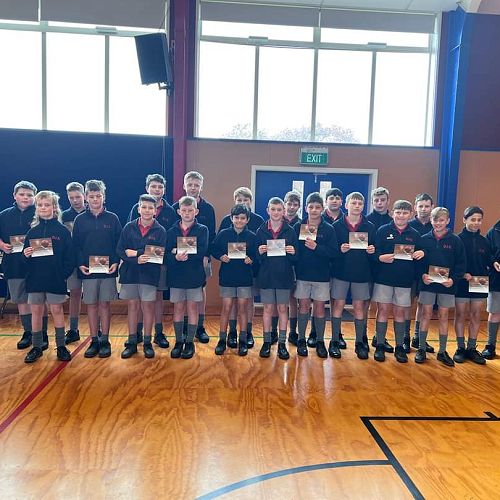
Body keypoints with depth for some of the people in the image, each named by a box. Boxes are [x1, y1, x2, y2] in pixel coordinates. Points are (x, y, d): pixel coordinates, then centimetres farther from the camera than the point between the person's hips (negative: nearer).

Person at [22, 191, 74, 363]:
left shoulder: (62, 231, -3)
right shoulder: (32, 231, 7)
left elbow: (70, 256, -6)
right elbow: (25, 254, 11)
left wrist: (64, 274, -14)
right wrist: (26, 254, -11)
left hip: (55, 278, -3)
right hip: (35, 278, 3)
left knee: (56, 310, 5)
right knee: (36, 311, 9)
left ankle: (61, 346, 16)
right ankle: (36, 347, 21)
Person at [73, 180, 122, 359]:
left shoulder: (112, 218, 3)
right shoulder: (80, 220, 6)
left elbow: (119, 244, 1)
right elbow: (76, 245, 5)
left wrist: (115, 262, -11)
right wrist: (80, 264, -9)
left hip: (108, 270, -1)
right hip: (88, 270, 1)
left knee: (105, 304, 4)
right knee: (91, 304, 7)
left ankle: (105, 341, 14)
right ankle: (94, 341, 17)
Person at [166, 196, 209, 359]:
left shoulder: (202, 230, 0)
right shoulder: (172, 231, 5)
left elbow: (202, 252, -15)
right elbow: (167, 254, -5)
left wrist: (179, 251, -17)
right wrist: (176, 258, -26)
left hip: (195, 275, -2)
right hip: (176, 276, 2)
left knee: (192, 308, 5)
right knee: (178, 308, 8)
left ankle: (190, 342, 16)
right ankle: (179, 342, 21)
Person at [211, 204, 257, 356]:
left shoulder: (252, 236, 1)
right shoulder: (223, 234, 0)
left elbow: (256, 255, 2)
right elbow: (213, 250, 4)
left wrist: (251, 259, -18)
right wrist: (221, 257, -14)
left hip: (245, 277, 0)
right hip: (227, 276, 0)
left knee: (242, 308, 5)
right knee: (226, 308, 2)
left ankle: (243, 341, 16)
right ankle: (222, 339, 14)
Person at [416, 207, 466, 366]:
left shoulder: (455, 240, -1)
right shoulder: (424, 239, 0)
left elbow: (461, 264, -1)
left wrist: (453, 279, -14)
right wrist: (422, 275, -16)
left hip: (447, 284, 0)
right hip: (427, 283, 0)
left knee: (443, 317, 7)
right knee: (426, 315, 4)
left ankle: (442, 351, 19)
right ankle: (421, 349, 14)